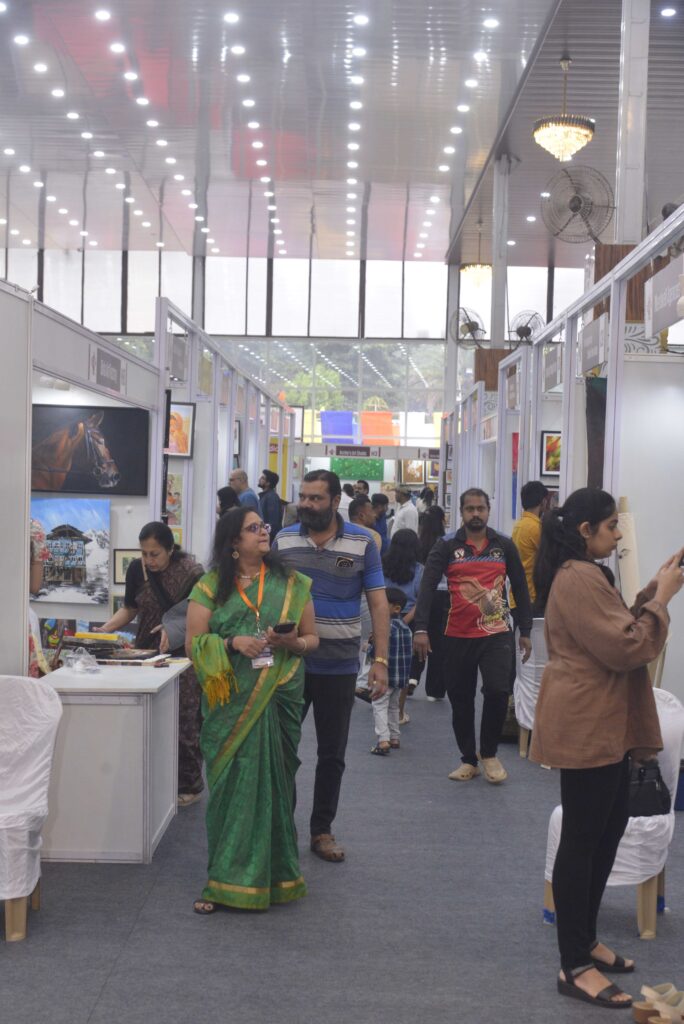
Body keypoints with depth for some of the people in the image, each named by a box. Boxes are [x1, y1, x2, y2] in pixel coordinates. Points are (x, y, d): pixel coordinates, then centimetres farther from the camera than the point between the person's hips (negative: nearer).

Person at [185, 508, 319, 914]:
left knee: (273, 783, 3)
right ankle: (226, 883, 6)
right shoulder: (211, 587, 6)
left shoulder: (292, 585, 10)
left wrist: (291, 643, -11)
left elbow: (312, 639, 11)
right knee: (231, 785, -2)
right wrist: (233, 643, -14)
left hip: (279, 698, 1)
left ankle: (272, 875, 15)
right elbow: (194, 643, 3)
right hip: (230, 702, -1)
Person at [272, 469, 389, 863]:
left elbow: (378, 603, -2)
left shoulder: (362, 543, -3)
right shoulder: (284, 540, 2)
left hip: (339, 667, -1)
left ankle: (322, 830, 25)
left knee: (332, 753, 10)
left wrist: (381, 660, -9)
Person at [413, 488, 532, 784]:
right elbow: (427, 587, -10)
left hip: (496, 634, 0)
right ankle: (469, 759, 26)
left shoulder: (505, 546, 4)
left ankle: (489, 753, 9)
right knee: (460, 699, 9)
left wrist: (526, 631, 8)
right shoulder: (446, 546, -2)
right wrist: (421, 628, -21)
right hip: (458, 636, 0)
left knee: (497, 692, -14)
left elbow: (520, 588, 9)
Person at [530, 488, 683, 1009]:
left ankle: (585, 940, 29)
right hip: (586, 726, -11)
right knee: (582, 840, -4)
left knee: (608, 831, 17)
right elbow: (626, 648, -22)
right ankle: (575, 967, 6)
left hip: (604, 724, 11)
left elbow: (619, 631, 17)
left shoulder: (585, 574, 16)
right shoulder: (577, 579, -19)